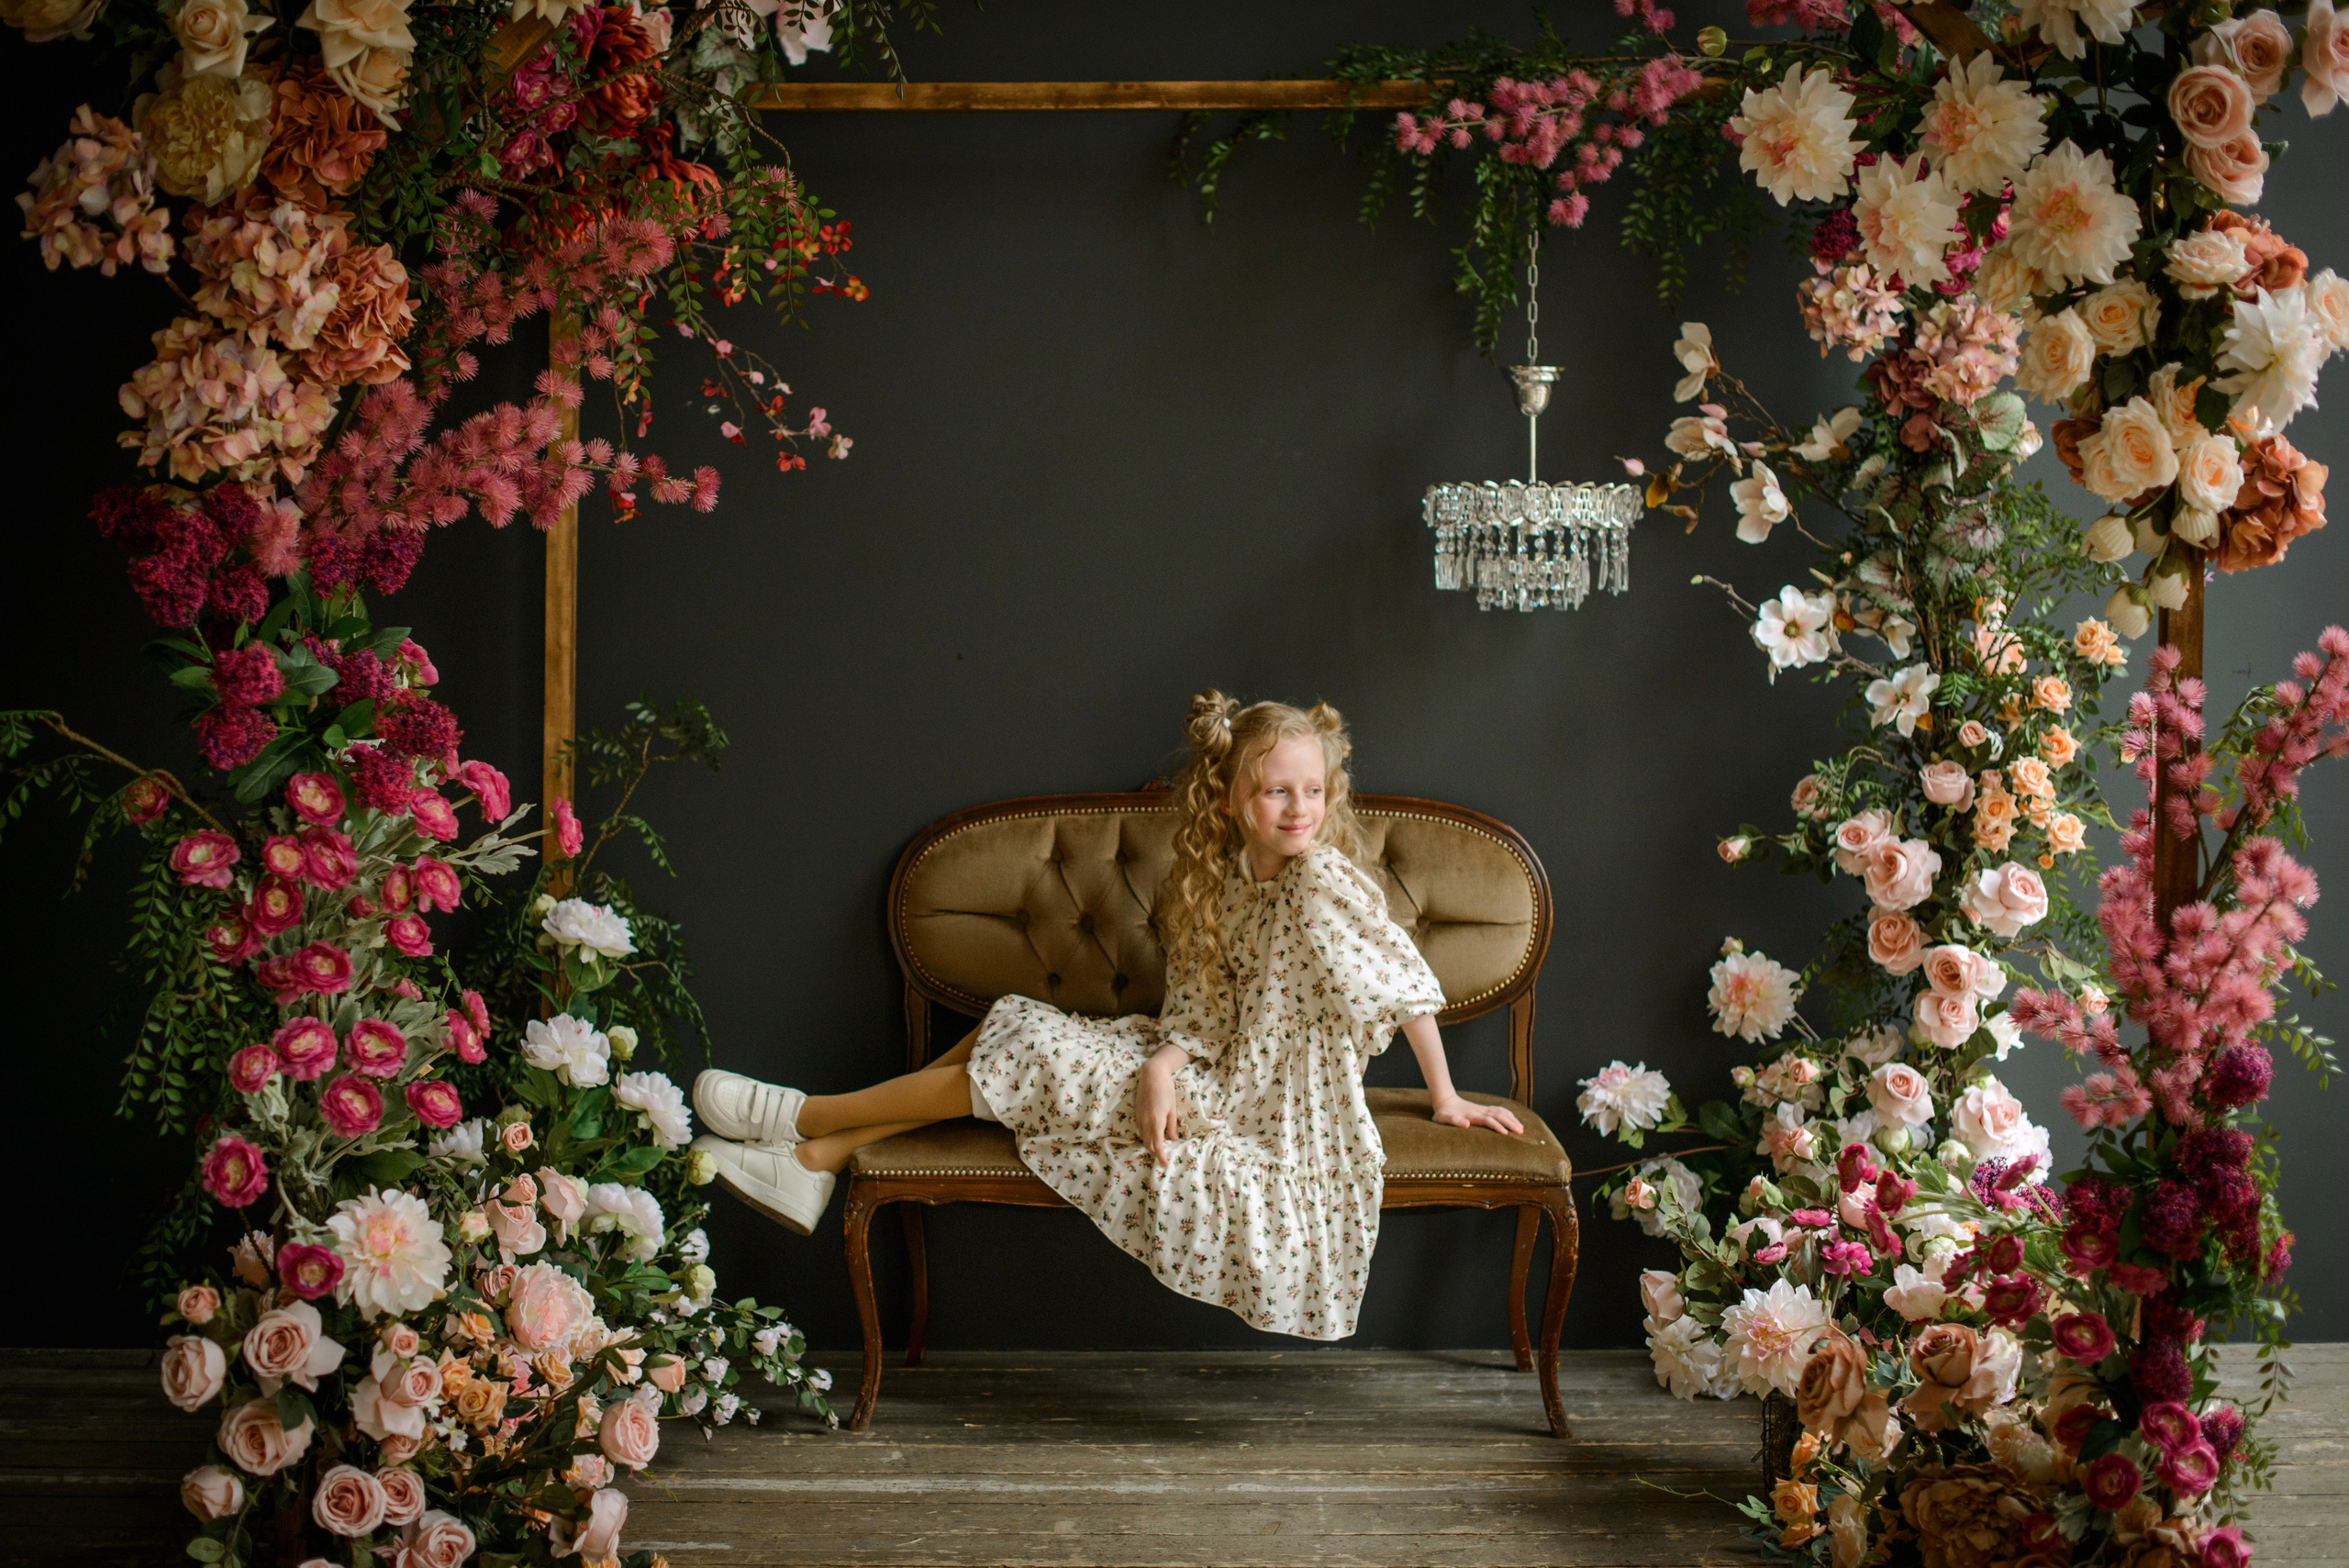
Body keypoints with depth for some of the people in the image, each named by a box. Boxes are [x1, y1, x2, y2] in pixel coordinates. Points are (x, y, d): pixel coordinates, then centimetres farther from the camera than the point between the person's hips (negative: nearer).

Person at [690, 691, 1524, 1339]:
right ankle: (815, 1160, 5)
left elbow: (1407, 986, -16)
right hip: (1213, 1069, 8)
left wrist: (1446, 1099, -10)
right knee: (1009, 1028, 3)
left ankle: (805, 1115, 1)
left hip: (1251, 1105, -8)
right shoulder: (1219, 878, 2)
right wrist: (1163, 1063, -19)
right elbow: (1196, 1012, 1)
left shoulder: (1324, 880, -21)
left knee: (1033, 1060, -12)